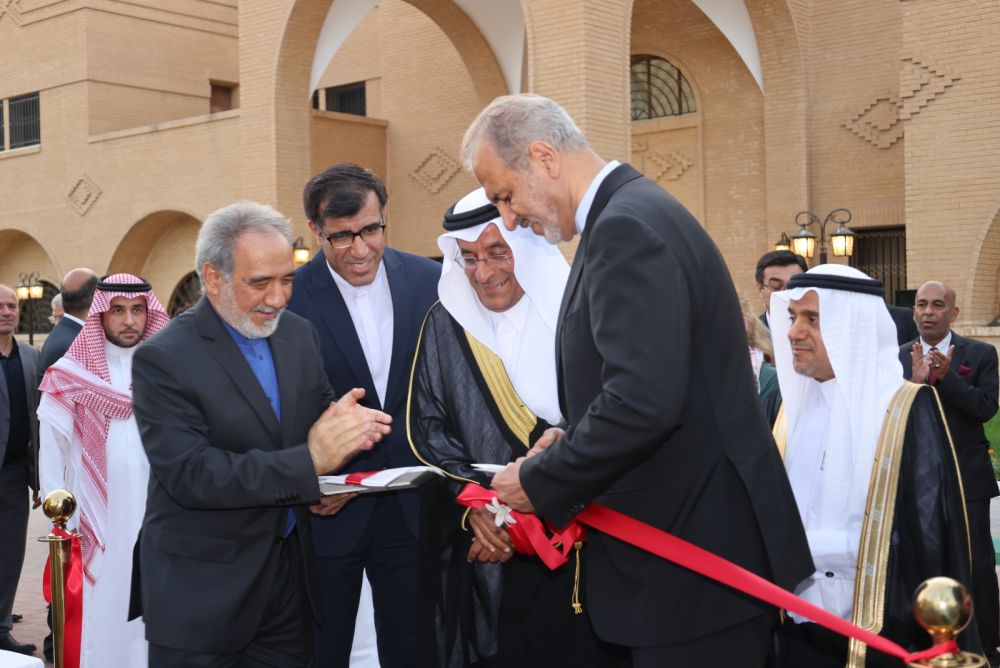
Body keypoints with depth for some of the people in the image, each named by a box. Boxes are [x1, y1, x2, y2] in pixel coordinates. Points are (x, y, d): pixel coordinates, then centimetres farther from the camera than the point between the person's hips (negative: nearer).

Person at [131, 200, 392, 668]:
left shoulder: (299, 334, 5)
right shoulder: (163, 359, -14)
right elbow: (191, 474, -22)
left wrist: (343, 425, -14)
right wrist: (310, 461, -28)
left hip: (293, 571, 5)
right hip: (203, 590, -5)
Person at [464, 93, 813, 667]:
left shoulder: (626, 228, -20)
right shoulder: (635, 211, 12)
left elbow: (642, 402, -29)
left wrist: (539, 484, -17)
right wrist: (562, 456, 8)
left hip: (694, 555, -10)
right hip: (696, 535, 10)